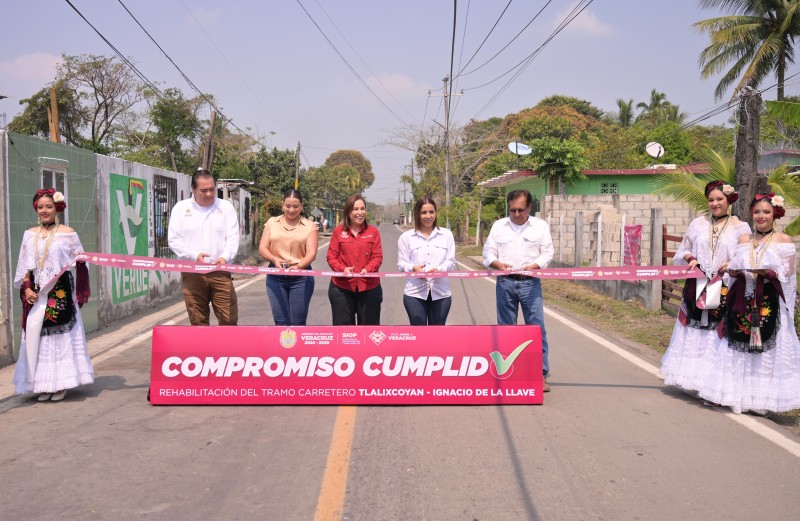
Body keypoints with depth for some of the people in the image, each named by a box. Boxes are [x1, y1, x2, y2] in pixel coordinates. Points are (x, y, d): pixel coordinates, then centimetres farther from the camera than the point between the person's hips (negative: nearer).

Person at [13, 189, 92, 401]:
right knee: (36, 334, 1)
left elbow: (78, 259, 5)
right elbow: (25, 267, 12)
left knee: (60, 334, -3)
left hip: (60, 292, -3)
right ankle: (43, 384, 9)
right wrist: (27, 288, -1)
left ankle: (59, 384, 5)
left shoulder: (67, 233, 2)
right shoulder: (30, 235, 11)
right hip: (36, 294, 3)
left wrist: (81, 260, -18)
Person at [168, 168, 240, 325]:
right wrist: (194, 255, -14)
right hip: (192, 273, 0)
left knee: (229, 320, -3)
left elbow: (233, 238, 3)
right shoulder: (181, 208, 6)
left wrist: (225, 257, -17)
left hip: (220, 272, 0)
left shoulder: (226, 207, 7)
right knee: (198, 322, 4)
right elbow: (174, 239, 2)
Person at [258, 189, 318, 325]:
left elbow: (311, 253, -6)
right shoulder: (272, 223, 11)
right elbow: (262, 248, 4)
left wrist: (299, 265, -27)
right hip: (276, 277, 2)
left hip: (301, 277, -2)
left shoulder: (310, 226, 5)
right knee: (280, 322, 2)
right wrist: (274, 259, -17)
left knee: (298, 322, 1)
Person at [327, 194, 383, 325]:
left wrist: (368, 269, -20)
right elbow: (331, 257, 1)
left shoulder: (373, 232, 5)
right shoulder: (338, 231, 4)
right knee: (343, 326, 6)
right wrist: (342, 269, -17)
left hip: (369, 287, 0)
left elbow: (378, 256, -1)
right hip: (342, 287, 0)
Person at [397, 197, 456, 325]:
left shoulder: (446, 234, 9)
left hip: (441, 293, 1)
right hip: (415, 293, -1)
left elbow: (451, 261, 3)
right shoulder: (406, 237, 5)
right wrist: (413, 268, -20)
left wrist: (439, 269, -19)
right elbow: (401, 264, 2)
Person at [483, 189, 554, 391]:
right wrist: (498, 264, -14)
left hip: (530, 282, -1)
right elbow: (488, 252, 7)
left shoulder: (541, 226, 6)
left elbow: (547, 253, 3)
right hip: (505, 282, 1)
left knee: (537, 327, -5)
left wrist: (534, 266, -16)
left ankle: (541, 374, 0)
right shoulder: (499, 225, 8)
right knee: (505, 328, 7)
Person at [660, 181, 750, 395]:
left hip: (724, 291, -3)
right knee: (694, 336, 5)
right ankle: (693, 379, 15)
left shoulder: (740, 228, 2)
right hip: (697, 288, 3)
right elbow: (683, 250, 16)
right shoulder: (698, 224, 9)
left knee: (718, 337, -3)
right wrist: (691, 259, -4)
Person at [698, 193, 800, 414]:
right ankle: (740, 397, 12)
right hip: (743, 302, 4)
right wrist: (733, 270, -5)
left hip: (770, 304, -4)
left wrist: (768, 273, -20)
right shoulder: (744, 240, 14)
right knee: (740, 350, 3)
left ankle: (762, 400, 6)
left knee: (767, 351, -3)